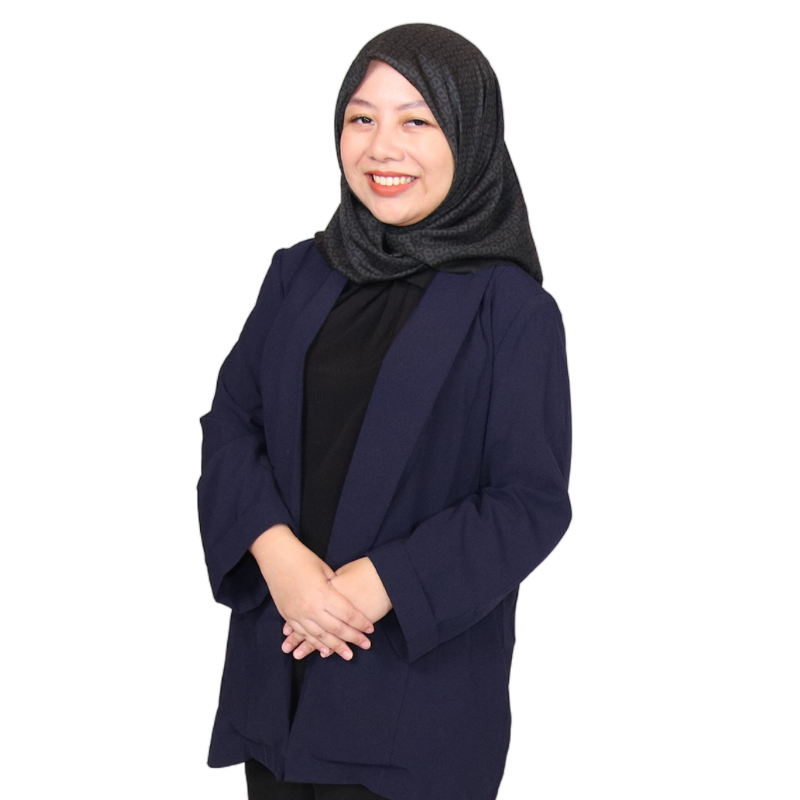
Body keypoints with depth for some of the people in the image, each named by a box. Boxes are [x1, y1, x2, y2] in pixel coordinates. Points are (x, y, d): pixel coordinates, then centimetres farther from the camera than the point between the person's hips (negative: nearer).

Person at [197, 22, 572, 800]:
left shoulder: (512, 310, -9)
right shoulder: (299, 275, 5)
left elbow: (532, 503, -10)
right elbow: (229, 421, 4)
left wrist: (380, 583, -17)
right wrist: (275, 550, -13)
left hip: (422, 671, -4)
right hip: (278, 660, 4)